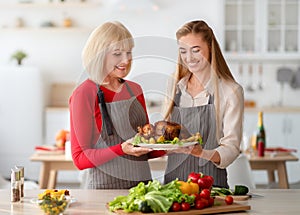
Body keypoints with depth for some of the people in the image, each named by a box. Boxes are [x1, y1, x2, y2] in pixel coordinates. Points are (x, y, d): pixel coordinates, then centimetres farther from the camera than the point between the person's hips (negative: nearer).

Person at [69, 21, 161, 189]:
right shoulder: (84, 94, -6)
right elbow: (80, 159, -7)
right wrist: (122, 149, -19)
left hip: (142, 186, 5)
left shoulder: (135, 90, 12)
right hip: (104, 188, -5)